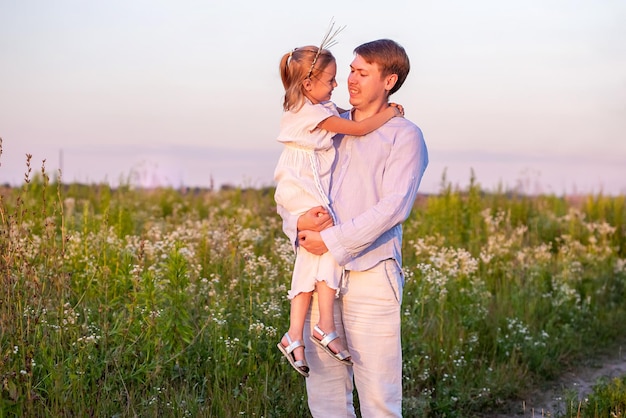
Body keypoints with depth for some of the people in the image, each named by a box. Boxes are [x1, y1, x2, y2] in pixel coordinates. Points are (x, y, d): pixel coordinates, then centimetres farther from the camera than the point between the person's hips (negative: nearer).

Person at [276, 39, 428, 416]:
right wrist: (299, 224, -9)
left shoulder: (404, 135, 1)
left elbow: (394, 206, -12)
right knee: (324, 387, 8)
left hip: (371, 273, -5)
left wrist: (332, 240, -16)